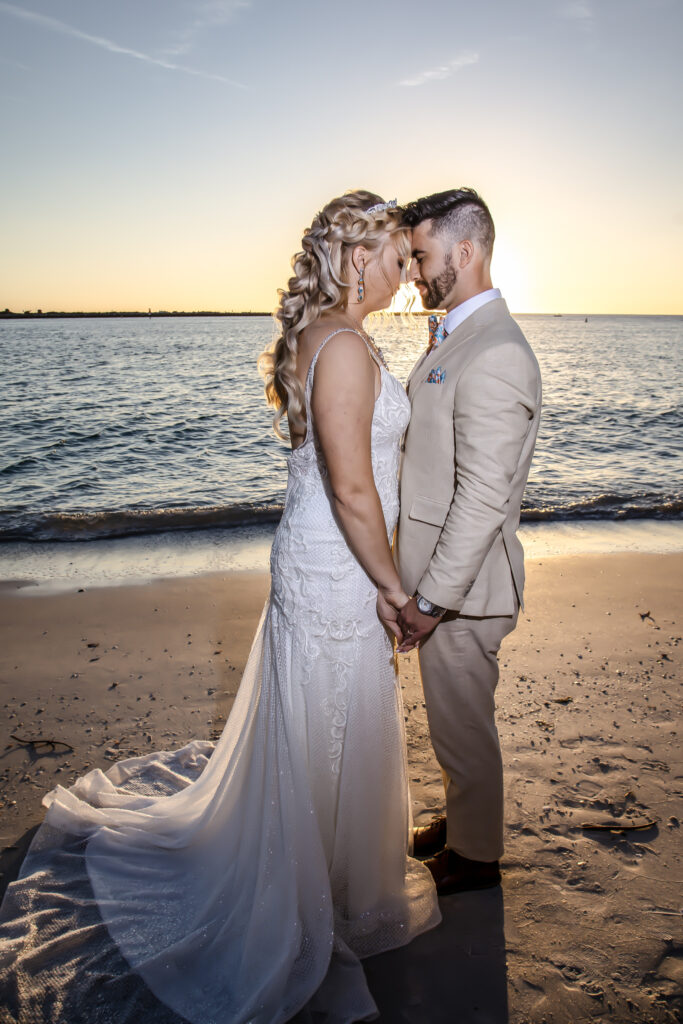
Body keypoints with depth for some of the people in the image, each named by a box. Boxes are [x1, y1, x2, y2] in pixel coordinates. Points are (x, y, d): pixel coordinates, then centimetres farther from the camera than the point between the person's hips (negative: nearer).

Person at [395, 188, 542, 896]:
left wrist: (430, 599, -20)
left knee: (463, 724, 10)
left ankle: (475, 856, 33)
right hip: (440, 570, 9)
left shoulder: (494, 356, -23)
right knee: (454, 715, 25)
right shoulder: (453, 338, 10)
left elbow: (482, 499, -26)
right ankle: (459, 817, 46)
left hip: (461, 584, -9)